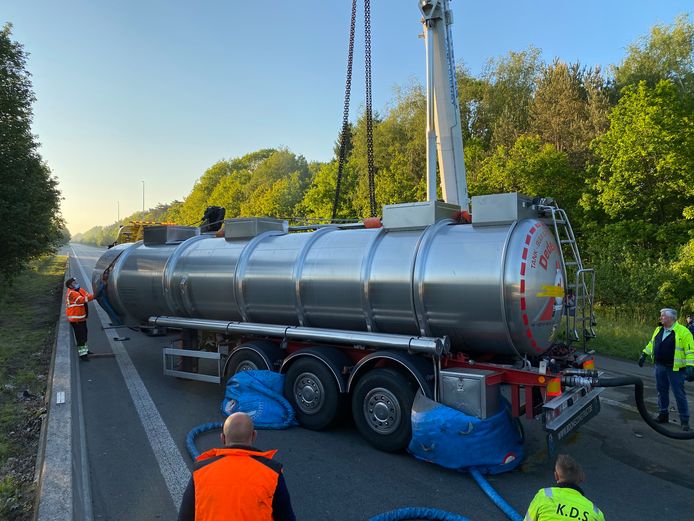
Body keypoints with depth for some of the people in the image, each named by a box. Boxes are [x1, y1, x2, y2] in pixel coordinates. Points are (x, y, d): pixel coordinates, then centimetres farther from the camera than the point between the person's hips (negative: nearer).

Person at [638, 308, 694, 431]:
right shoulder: (659, 330, 8)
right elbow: (652, 343, 22)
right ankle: (663, 415, 27)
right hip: (660, 367, 7)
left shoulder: (683, 332, -14)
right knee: (661, 391, 15)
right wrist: (644, 354, 20)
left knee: (679, 394, 1)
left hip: (675, 369, -6)